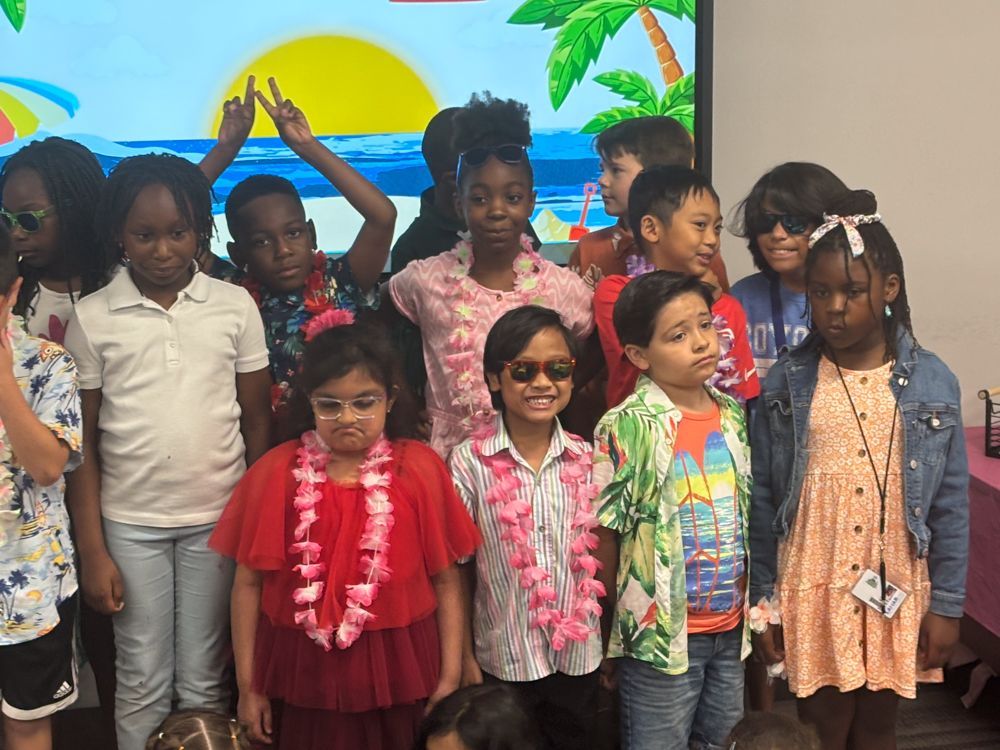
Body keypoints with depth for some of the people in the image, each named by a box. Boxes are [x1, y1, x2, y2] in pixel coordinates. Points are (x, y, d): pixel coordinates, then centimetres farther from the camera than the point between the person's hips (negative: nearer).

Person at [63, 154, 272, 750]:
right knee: (142, 683, 11)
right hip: (129, 523, 0)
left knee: (205, 680, 11)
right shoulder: (93, 317, -2)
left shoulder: (236, 306, -2)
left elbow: (258, 421, 3)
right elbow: (84, 443, 1)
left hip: (218, 518, 0)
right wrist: (92, 551, -1)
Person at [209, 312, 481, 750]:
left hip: (401, 671, 0)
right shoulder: (277, 473, -4)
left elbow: (446, 581, -2)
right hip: (307, 676, 0)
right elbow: (249, 583, 0)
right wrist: (248, 686, 0)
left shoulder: (420, 469, -4)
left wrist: (451, 676, -3)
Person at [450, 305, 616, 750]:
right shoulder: (468, 463, -13)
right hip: (502, 658, -2)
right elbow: (456, 570, -7)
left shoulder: (588, 460, -3)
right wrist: (464, 658, -4)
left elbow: (604, 558, 5)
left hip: (579, 654, 3)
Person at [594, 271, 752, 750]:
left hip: (732, 625, 5)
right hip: (661, 631, -5)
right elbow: (603, 536, -11)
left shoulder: (733, 415, 2)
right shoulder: (627, 427, -16)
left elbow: (747, 513, 12)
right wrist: (605, 639, -5)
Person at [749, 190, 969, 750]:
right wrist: (763, 599, -2)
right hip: (811, 592, -1)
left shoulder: (933, 383, -4)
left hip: (898, 593, 1)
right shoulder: (786, 384, -5)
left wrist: (947, 604, -1)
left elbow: (951, 504, -1)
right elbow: (762, 499, -2)